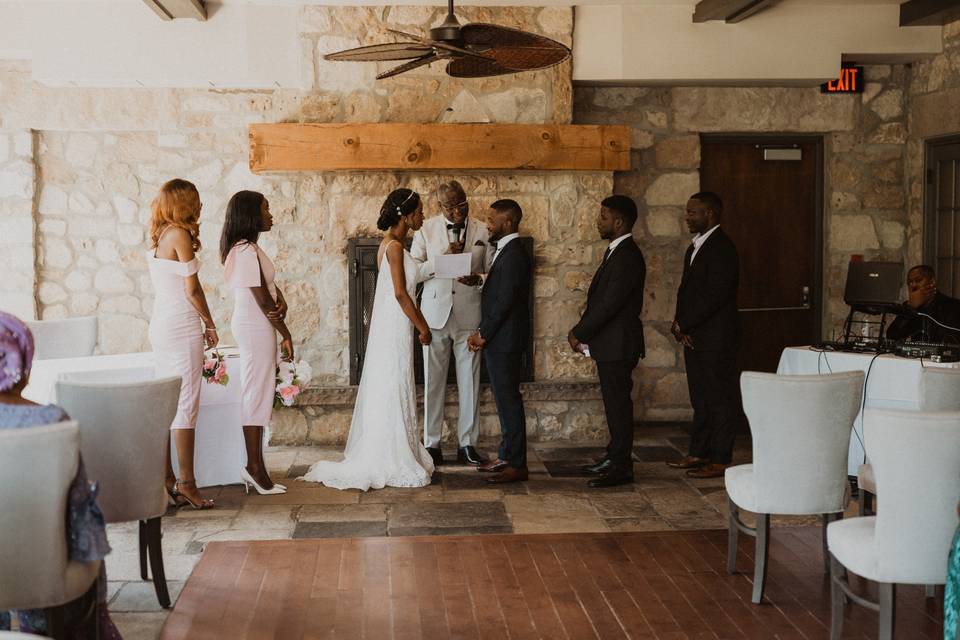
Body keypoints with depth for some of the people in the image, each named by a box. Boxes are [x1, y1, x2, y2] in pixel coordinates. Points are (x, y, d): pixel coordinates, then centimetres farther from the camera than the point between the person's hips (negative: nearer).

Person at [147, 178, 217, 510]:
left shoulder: (157, 238, 14)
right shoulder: (180, 235, -11)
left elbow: (170, 286, 12)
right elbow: (192, 289, -12)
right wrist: (210, 325, -2)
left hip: (161, 324, 9)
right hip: (182, 327, -9)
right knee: (186, 405, -7)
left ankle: (166, 482, 14)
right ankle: (186, 482, -6)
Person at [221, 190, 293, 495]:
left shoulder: (246, 248, 14)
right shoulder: (247, 251, -17)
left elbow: (267, 285, 15)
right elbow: (262, 300, -18)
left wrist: (279, 298, -7)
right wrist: (286, 334, -12)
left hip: (252, 325, 10)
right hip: (256, 327, -10)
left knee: (258, 394, 12)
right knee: (257, 393, -5)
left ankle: (254, 465, 16)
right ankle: (255, 467, 1)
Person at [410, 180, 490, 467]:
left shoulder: (483, 231, 3)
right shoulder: (426, 230, 3)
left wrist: (478, 279, -15)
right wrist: (442, 258, -15)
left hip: (470, 313, 0)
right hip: (435, 313, 0)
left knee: (469, 381, 5)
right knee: (433, 382, 4)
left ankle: (467, 444, 14)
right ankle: (431, 444, 13)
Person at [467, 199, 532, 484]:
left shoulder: (513, 255, -18)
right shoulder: (506, 251, 14)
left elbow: (504, 301, -21)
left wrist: (483, 335, -13)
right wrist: (482, 333, 10)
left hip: (504, 341, -10)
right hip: (498, 340, 10)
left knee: (509, 400, -5)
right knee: (505, 399, 16)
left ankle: (517, 465, 1)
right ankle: (506, 456, 25)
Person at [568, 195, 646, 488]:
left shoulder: (627, 256, -18)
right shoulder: (615, 252, 14)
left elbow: (609, 303, -22)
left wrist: (581, 334, -14)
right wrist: (582, 331, 8)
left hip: (618, 344, -10)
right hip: (609, 344, 10)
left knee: (618, 403, -3)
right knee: (615, 402, 16)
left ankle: (621, 467, 3)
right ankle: (615, 456, 26)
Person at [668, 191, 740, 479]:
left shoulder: (721, 248, -15)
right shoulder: (695, 248, 16)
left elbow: (714, 296, -21)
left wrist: (683, 325, -14)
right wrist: (680, 324, 1)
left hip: (716, 339, -10)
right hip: (694, 337, 10)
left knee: (721, 400, -2)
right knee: (700, 399, 15)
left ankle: (720, 460, 3)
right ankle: (698, 453, 24)